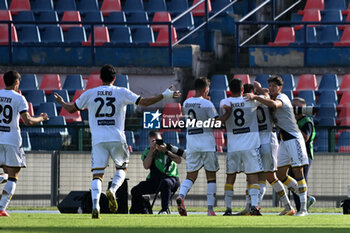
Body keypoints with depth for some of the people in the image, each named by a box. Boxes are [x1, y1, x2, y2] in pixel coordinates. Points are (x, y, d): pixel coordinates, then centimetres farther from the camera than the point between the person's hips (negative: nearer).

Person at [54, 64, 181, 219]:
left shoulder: (90, 94, 7)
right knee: (122, 168, 19)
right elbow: (143, 102, -1)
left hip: (98, 140, 1)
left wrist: (61, 102, 38)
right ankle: (112, 190, -11)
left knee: (97, 175, -1)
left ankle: (95, 205, -21)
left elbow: (71, 109, 17)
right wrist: (164, 96, 9)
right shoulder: (122, 93, 3)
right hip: (117, 138, -1)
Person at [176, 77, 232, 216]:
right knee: (211, 176, 6)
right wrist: (228, 114, -4)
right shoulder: (207, 104, -11)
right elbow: (216, 122, -15)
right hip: (206, 142, -4)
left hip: (191, 142, 4)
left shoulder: (186, 103, 6)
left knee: (191, 175, 8)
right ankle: (210, 209, 2)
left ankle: (181, 195, -22)